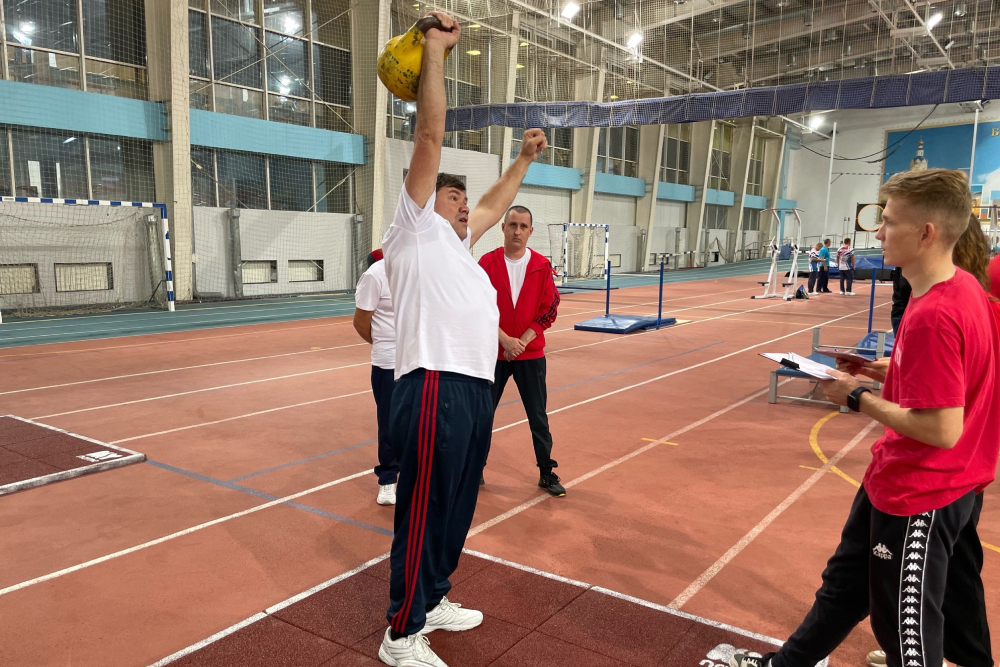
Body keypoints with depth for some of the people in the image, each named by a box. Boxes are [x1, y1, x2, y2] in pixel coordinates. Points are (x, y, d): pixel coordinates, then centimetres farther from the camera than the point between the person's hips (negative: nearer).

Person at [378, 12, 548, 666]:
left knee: (457, 507, 18)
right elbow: (430, 137, -6)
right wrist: (435, 52, -7)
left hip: (477, 390, 9)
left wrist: (525, 159, 43)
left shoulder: (459, 243, 23)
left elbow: (496, 203, 39)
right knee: (423, 513, -1)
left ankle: (433, 600, 35)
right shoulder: (417, 229, 1)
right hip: (435, 389, -9)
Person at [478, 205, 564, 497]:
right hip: (493, 352, 0)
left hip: (531, 354, 0)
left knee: (538, 416, 7)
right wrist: (505, 340, -16)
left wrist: (523, 340, -12)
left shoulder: (542, 265, -2)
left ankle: (547, 473, 20)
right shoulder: (487, 262, -4)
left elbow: (549, 310, -2)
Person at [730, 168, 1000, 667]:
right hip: (894, 482, 10)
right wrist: (887, 371, 4)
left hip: (917, 498, -10)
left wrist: (858, 398, -18)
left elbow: (943, 430, -30)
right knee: (847, 580, 25)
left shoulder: (934, 315, -30)